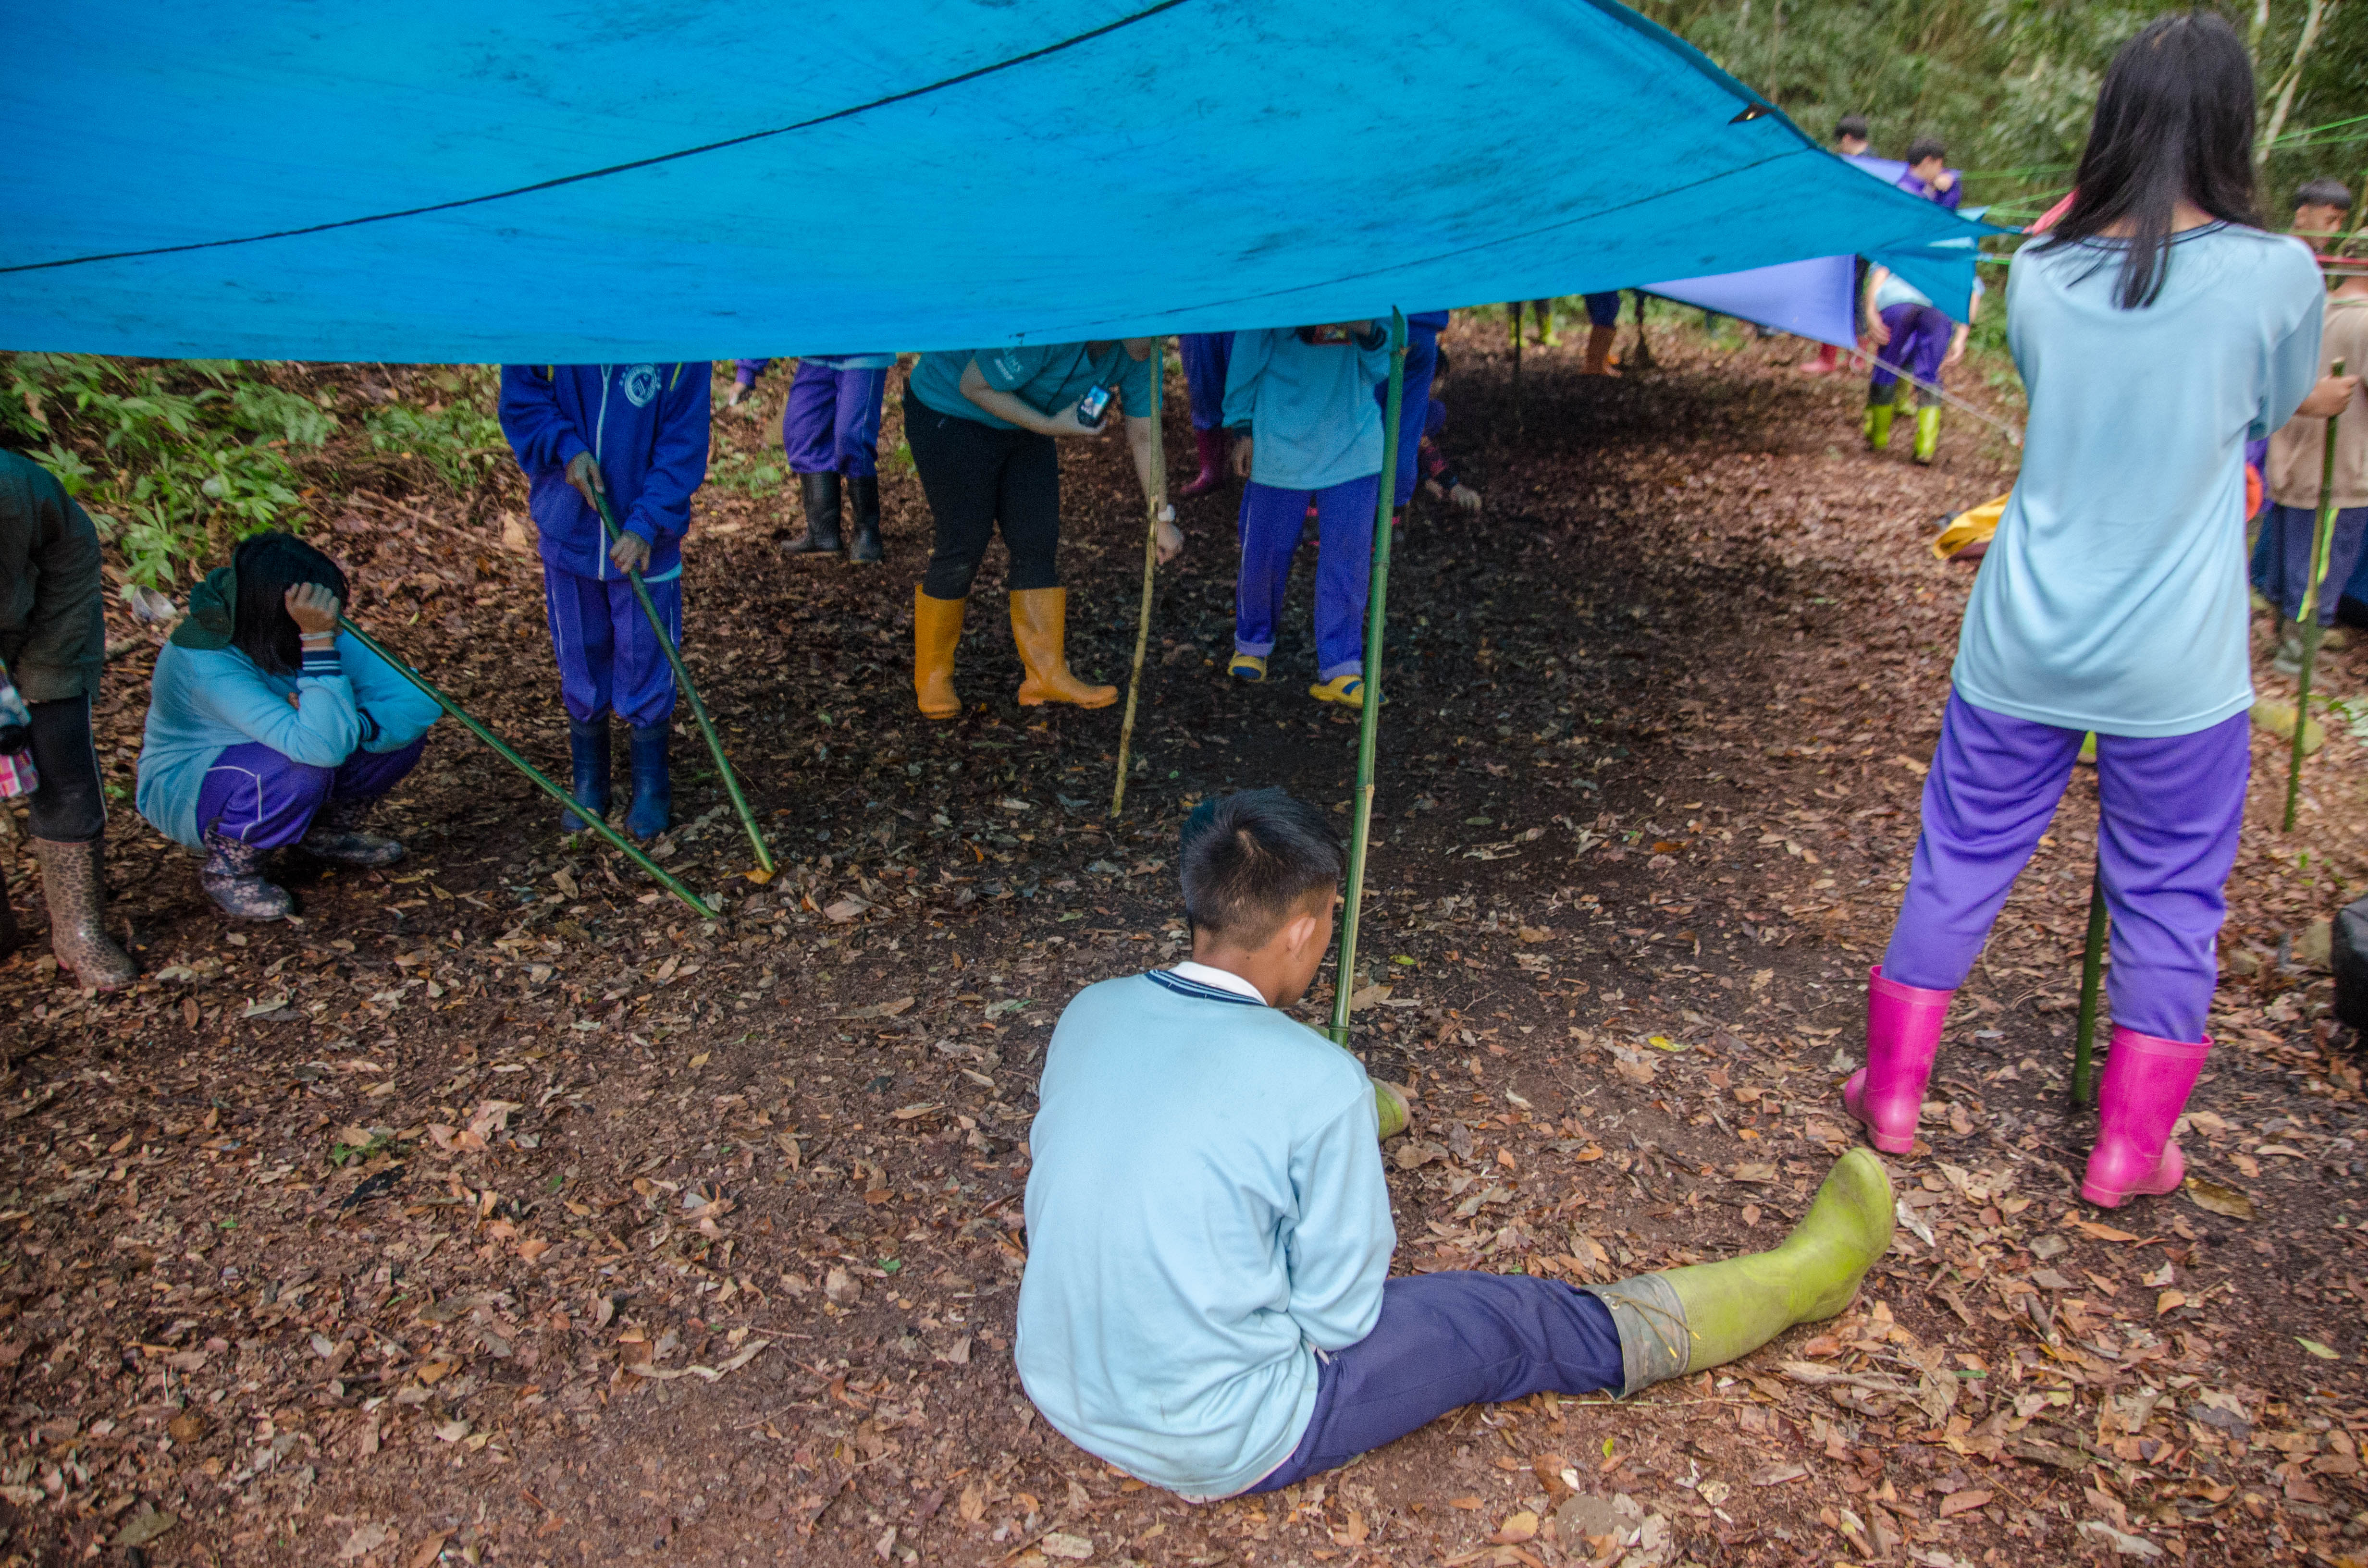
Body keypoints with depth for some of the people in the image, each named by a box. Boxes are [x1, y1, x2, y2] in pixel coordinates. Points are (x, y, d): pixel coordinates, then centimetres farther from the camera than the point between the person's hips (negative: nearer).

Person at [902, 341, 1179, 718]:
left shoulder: (1139, 352, -12)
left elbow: (1144, 437, -3)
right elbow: (974, 386, -27)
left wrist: (1163, 519, -2)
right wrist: (1051, 426, -29)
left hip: (1023, 423, 7)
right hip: (950, 411, -7)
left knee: (1039, 545, 0)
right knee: (963, 547, -8)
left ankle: (1047, 675, 5)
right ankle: (933, 680, 6)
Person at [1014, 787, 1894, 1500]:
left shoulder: (1087, 1014, -8)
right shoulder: (1318, 1081, -26)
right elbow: (1341, 1318, -15)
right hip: (1218, 1450, -6)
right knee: (1507, 1325, 8)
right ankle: (1792, 1282, 26)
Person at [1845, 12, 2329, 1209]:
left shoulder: (2040, 273, -3)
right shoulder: (2276, 273, -10)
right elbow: (2280, 412, 7)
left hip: (2022, 643, 2)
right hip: (2175, 663, -2)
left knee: (1960, 862, 15)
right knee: (2168, 897, 15)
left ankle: (1890, 1098, 26)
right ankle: (2128, 1152, 26)